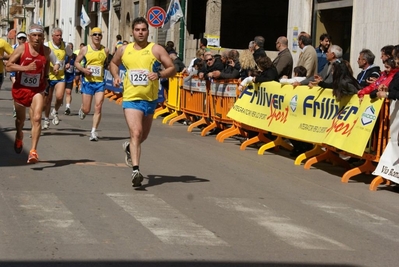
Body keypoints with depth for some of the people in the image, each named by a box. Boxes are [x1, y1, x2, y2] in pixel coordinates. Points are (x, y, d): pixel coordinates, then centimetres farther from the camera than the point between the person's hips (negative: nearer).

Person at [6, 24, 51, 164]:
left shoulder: (46, 51, -4)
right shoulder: (21, 49, -12)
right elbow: (8, 66, -16)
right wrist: (26, 68, -28)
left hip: (37, 90, 0)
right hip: (20, 89, 0)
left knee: (37, 119, -18)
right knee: (20, 119, 19)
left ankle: (33, 151, -20)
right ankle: (19, 136, 54)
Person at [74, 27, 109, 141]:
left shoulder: (105, 50, 5)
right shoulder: (85, 49, 1)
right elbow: (76, 62, 7)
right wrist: (83, 69, -12)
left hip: (100, 82, 1)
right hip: (88, 81, -1)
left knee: (98, 107, -11)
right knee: (86, 109, 3)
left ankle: (93, 132, -5)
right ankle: (82, 109, 41)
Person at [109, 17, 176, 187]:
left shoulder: (156, 49, -3)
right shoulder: (124, 50, 4)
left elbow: (172, 69, -4)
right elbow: (113, 63, 24)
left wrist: (159, 74, -22)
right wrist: (116, 76, 4)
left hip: (150, 99, 1)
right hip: (131, 98, -1)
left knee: (143, 135, 18)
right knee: (136, 133, -19)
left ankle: (130, 147, 51)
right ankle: (136, 170, -25)